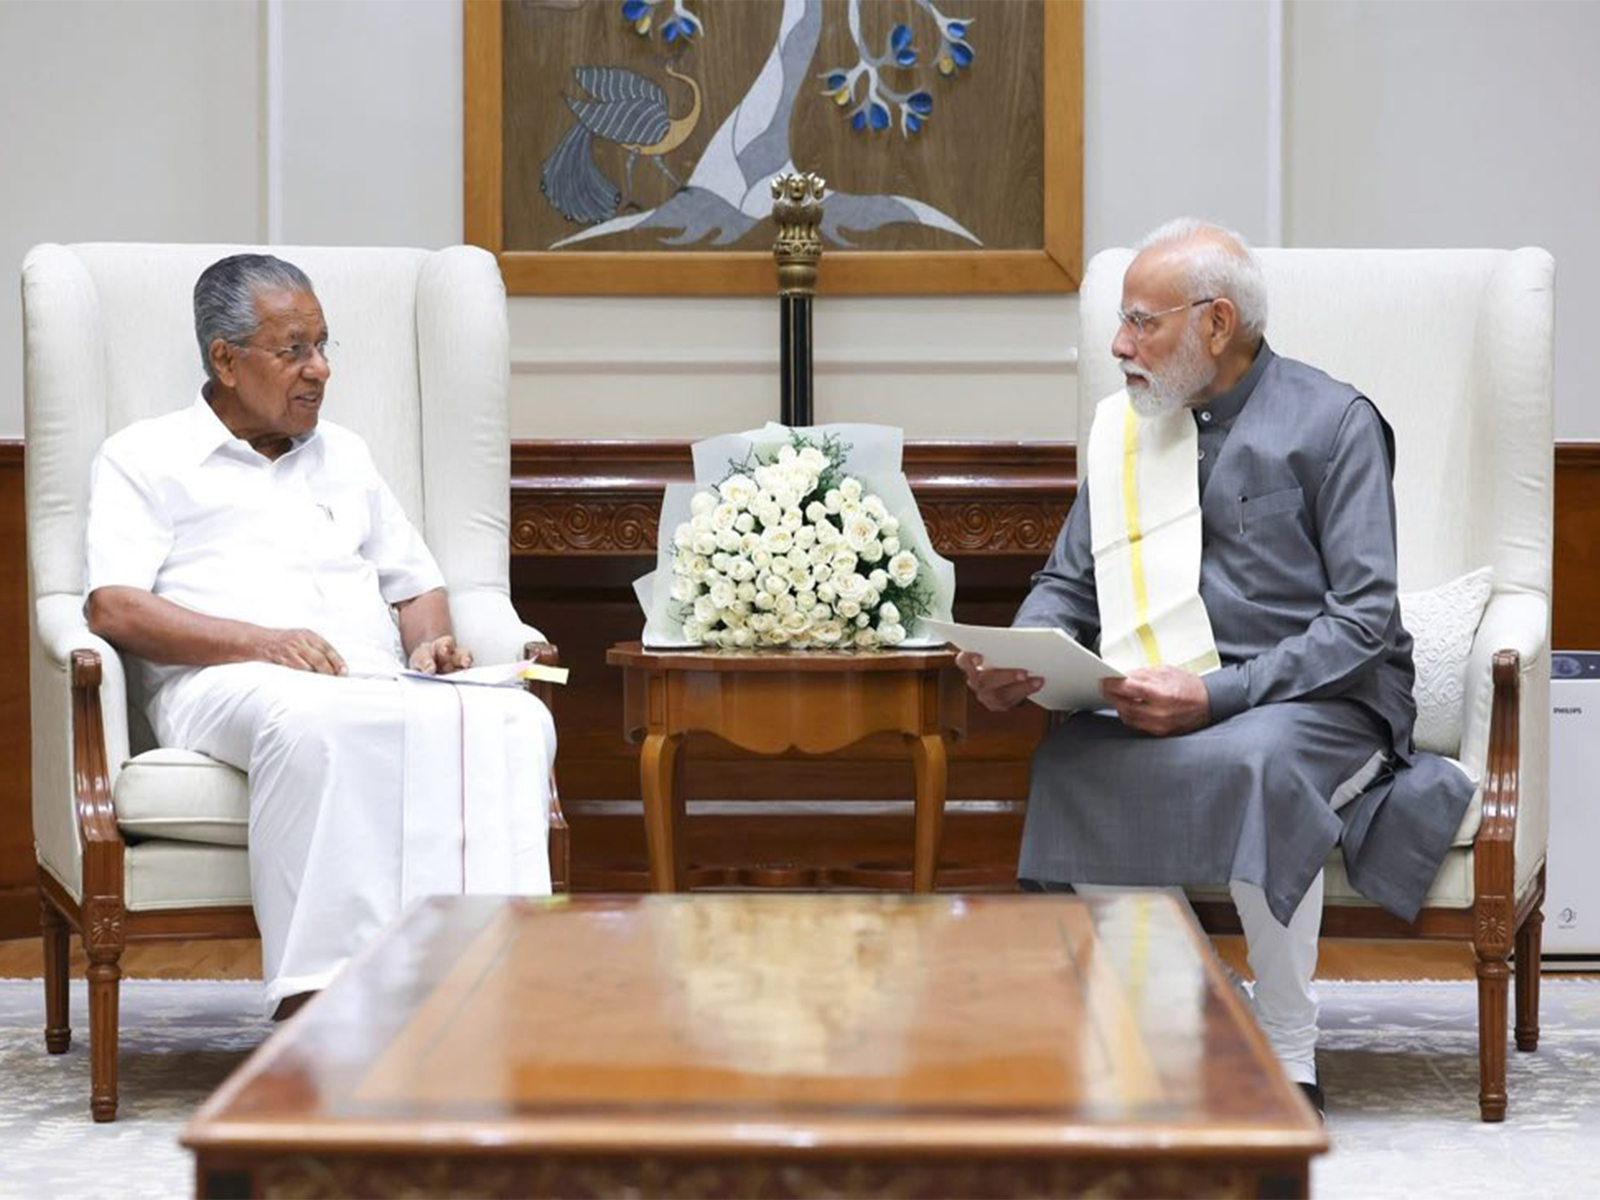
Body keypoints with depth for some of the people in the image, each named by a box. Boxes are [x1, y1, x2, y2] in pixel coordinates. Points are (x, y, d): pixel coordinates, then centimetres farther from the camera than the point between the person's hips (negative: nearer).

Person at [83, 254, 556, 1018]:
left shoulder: (344, 455, 32)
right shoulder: (144, 459, 14)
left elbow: (417, 584, 33)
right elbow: (113, 609, -1)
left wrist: (428, 645, 7)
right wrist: (263, 642, -15)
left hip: (377, 685, 5)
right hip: (224, 684, -5)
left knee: (515, 720, -30)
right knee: (309, 723, -43)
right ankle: (314, 995, -45)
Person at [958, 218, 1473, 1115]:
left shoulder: (1332, 422, 0)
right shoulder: (1127, 428, 16)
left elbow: (1364, 619, -9)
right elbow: (1067, 587, 19)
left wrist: (1218, 695, -21)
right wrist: (1016, 664, -5)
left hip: (1320, 701, -4)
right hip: (1162, 701, 4)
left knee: (1248, 763, -39)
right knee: (1070, 759, -30)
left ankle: (1290, 1059, -27)